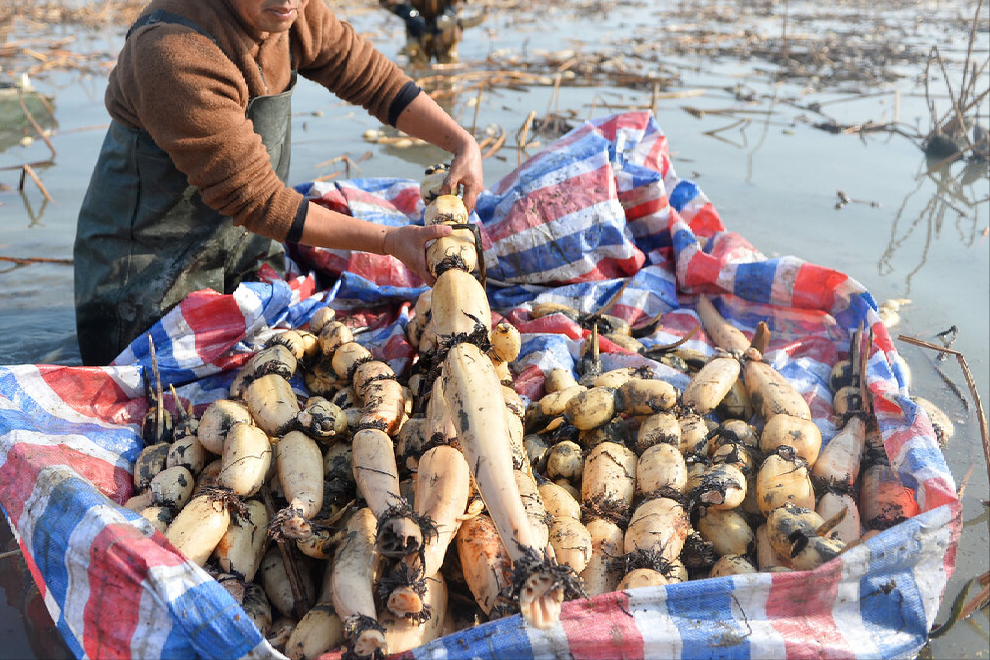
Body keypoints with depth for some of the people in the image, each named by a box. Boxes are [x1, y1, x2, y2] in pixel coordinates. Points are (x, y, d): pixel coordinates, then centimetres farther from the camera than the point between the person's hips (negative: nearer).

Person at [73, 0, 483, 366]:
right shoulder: (175, 56, -34)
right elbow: (254, 198, -31)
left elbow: (370, 75, 1)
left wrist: (462, 142, -11)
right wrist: (388, 241, -31)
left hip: (247, 243, 7)